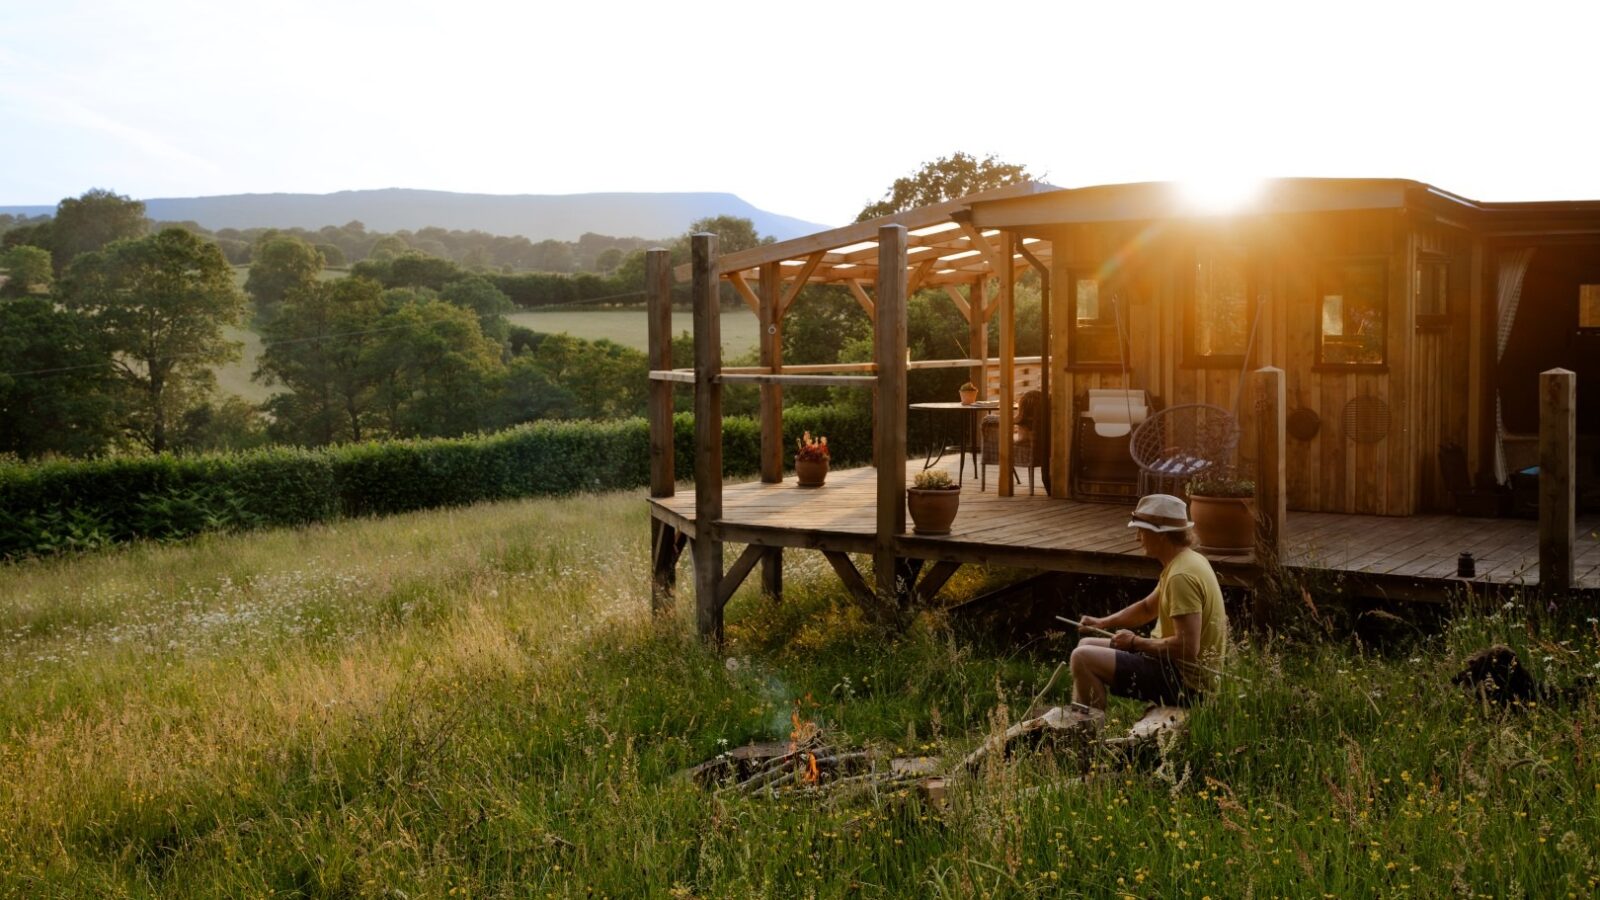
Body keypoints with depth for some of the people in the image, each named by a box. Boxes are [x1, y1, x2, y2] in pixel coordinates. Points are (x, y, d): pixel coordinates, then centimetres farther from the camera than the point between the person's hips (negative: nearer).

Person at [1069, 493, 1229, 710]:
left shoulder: (1182, 576, -25)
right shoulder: (1184, 561, 9)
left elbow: (1187, 646, -30)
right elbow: (1148, 607, 22)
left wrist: (1136, 642, -16)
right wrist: (1102, 623, 11)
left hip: (1184, 681, -11)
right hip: (1178, 667, 11)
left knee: (1083, 658, -16)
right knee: (1087, 645, 18)